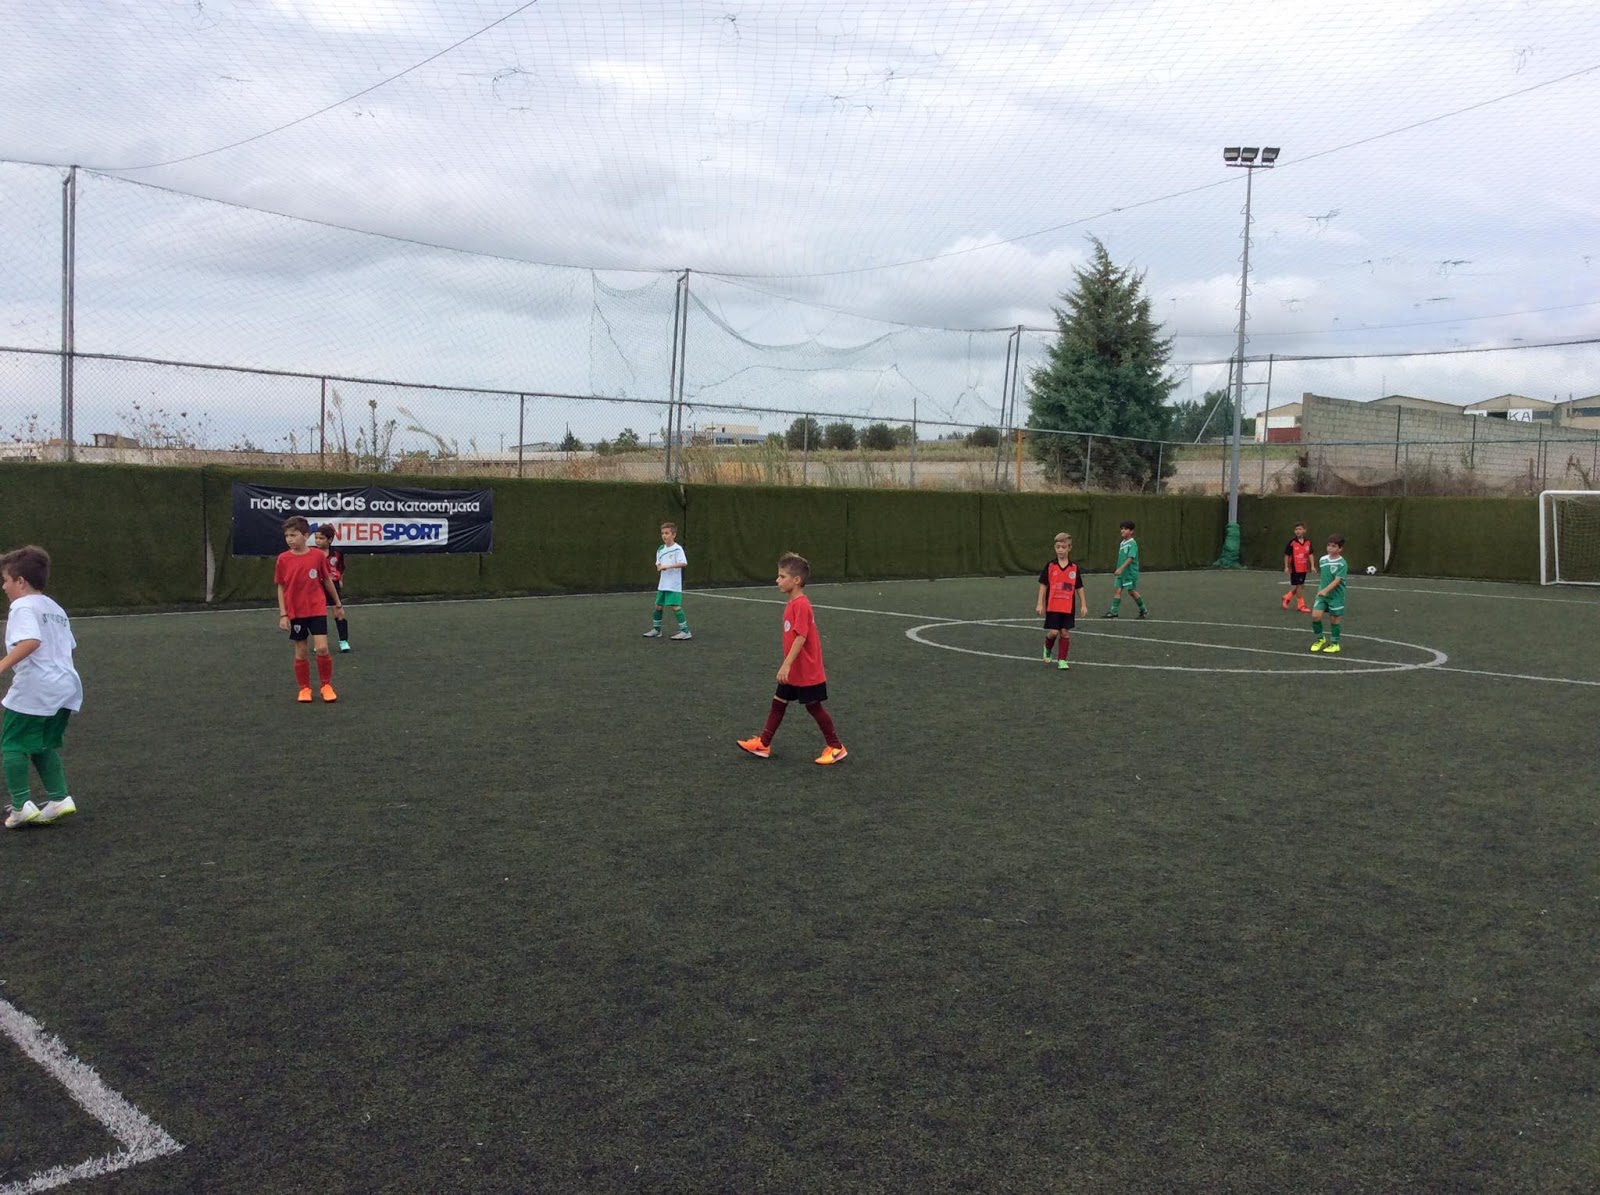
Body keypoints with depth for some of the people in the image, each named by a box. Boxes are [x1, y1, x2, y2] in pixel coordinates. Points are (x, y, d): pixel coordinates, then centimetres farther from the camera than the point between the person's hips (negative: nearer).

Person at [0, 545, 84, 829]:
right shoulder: (55, 608, 20)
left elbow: (31, 641, -25)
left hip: (33, 689, -8)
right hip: (66, 686, 8)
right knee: (43, 746, 18)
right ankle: (59, 798, 9)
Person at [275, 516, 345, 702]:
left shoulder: (318, 555, -5)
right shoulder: (283, 559, -4)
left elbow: (327, 580, 8)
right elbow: (281, 588, 1)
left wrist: (338, 604, 15)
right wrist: (283, 615, -5)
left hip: (317, 610, -1)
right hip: (295, 613, 1)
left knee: (322, 648, -10)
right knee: (300, 652, 7)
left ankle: (326, 685, 9)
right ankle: (304, 689, 21)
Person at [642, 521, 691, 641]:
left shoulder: (677, 548, -11)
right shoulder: (660, 549, 10)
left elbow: (684, 563, -21)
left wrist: (668, 566, -27)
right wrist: (659, 567, -5)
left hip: (674, 585, -7)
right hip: (662, 584, 7)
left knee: (676, 606, -12)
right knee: (658, 606, 12)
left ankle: (685, 631, -8)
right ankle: (656, 630, 26)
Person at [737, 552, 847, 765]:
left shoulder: (801, 605, -22)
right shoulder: (792, 604, 7)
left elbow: (801, 637, -28)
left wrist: (786, 665, -28)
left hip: (807, 672, -9)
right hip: (793, 671, 9)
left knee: (814, 707, 2)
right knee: (778, 702, 13)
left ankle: (836, 747, 15)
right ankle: (763, 743, 23)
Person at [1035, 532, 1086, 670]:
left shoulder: (1074, 567, 1)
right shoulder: (1050, 566, -2)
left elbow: (1079, 587, 7)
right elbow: (1043, 585, 1)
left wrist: (1083, 604, 5)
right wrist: (1040, 604, -2)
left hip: (1068, 607, 1)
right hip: (1052, 606, -1)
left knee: (1065, 632, 3)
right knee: (1053, 632, -5)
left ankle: (1061, 660, 11)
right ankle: (1047, 649, 27)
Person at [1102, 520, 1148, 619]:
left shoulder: (1132, 543, -14)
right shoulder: (1121, 543, 10)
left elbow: (1130, 558, -23)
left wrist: (1121, 568, -30)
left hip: (1130, 572, -7)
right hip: (1121, 573, 7)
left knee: (1132, 591, 3)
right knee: (1117, 590, -1)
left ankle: (1143, 609, 21)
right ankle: (1113, 611, -2)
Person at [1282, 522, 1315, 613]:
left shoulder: (1308, 542, 3)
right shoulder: (1292, 543, -9)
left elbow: (1311, 554, 6)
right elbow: (1287, 555, -4)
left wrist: (1312, 566, -3)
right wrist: (1286, 567, -7)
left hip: (1304, 569, 5)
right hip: (1295, 569, -5)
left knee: (1300, 586, 13)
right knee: (1300, 586, -2)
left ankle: (1287, 597, 33)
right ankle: (1301, 605, 8)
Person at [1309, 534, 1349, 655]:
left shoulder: (1342, 564, -15)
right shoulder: (1322, 560, 2)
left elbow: (1337, 580, -23)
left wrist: (1326, 590, -34)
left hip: (1336, 596, -4)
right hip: (1322, 594, 4)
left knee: (1334, 619, 6)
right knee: (1315, 615, -8)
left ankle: (1334, 644, 22)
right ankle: (1320, 639, 14)